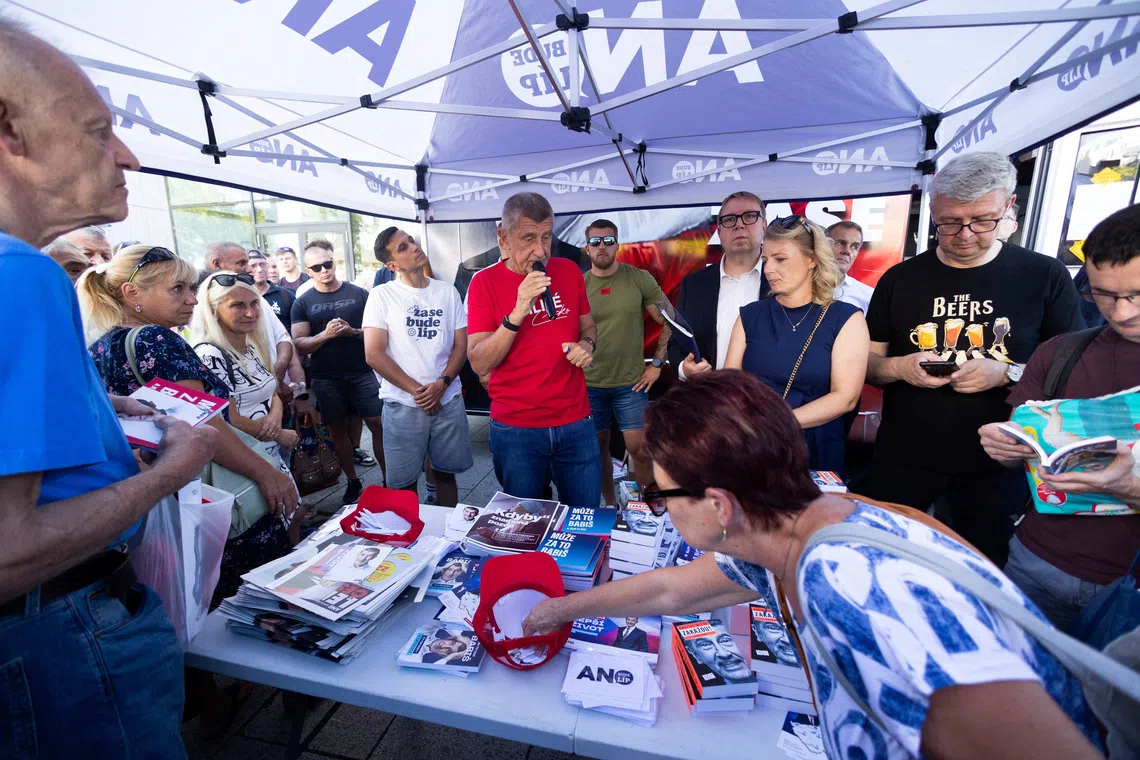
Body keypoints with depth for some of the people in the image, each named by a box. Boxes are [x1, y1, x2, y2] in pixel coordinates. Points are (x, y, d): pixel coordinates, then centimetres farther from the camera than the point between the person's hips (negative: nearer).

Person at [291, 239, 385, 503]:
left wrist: (353, 332, -17)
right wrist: (325, 335, -18)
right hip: (325, 378, 1)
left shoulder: (359, 294, 2)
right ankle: (353, 482, 25)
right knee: (338, 431, 10)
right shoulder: (302, 303, 4)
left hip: (362, 372, -1)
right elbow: (299, 345, -1)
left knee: (379, 425, -3)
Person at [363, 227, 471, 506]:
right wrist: (418, 391, -10)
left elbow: (461, 345, 4)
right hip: (403, 405, -2)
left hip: (448, 400, 2)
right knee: (405, 481, 7)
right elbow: (374, 355, -7)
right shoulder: (381, 295, -1)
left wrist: (442, 384, -12)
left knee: (446, 473, 13)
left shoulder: (448, 291, 7)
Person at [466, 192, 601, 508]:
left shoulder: (568, 271, 3)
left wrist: (587, 345, -6)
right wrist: (517, 313, -25)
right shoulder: (485, 282, -8)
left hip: (576, 423, 3)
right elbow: (479, 364, -13)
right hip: (515, 429, -2)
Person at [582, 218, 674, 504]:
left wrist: (656, 364, -2)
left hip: (631, 383, -1)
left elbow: (670, 321, 1)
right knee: (599, 447, 12)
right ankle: (609, 504, 31)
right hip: (588, 384, 2)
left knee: (639, 450, 2)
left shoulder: (640, 279, -3)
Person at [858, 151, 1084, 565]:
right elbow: (868, 363, 3)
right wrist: (900, 367, -17)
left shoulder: (1045, 277, -3)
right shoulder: (900, 279, 0)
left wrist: (1008, 373, -20)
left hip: (997, 464, 0)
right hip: (902, 458, 1)